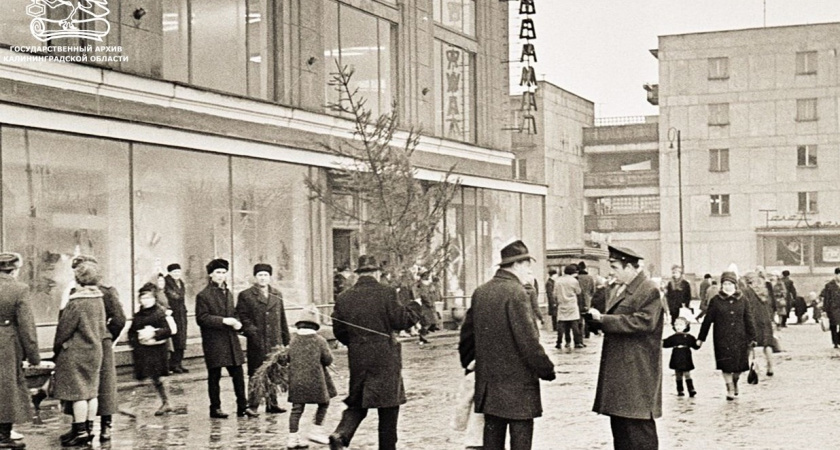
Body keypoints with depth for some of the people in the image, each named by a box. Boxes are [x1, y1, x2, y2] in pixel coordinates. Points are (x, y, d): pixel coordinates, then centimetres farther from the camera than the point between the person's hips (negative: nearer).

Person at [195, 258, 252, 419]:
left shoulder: (228, 294, 17)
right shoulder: (203, 295, -6)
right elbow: (201, 318, -13)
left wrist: (236, 322, 2)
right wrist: (224, 321, -19)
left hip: (231, 341, 6)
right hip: (214, 342, -6)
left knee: (238, 374, 5)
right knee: (214, 376, 2)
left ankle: (242, 407, 11)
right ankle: (215, 408, 11)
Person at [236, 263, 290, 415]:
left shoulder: (277, 295, 15)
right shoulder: (246, 295, 1)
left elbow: (282, 319, 16)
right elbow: (242, 317, -4)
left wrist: (286, 340, 14)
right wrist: (252, 331, -17)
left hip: (275, 342, 5)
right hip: (257, 343, -4)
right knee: (256, 374, -4)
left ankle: (272, 404, 18)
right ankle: (253, 406, 0)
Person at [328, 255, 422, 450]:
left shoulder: (344, 298, 3)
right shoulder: (386, 293, -9)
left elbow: (339, 332, 7)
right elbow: (402, 321, -9)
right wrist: (415, 306, 9)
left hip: (357, 361, 4)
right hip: (386, 359, -4)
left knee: (358, 403, 15)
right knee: (389, 406, 7)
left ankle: (341, 434, -8)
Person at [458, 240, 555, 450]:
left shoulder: (480, 292, 8)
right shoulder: (516, 292, -15)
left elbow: (467, 332, 15)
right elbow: (528, 339, -17)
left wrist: (468, 362, 28)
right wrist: (546, 369, -8)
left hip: (488, 381, 8)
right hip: (517, 382, -8)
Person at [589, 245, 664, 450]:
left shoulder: (649, 290, -12)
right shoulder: (619, 290, 17)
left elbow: (643, 323, -23)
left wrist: (603, 319, -21)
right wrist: (598, 319, 3)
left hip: (637, 370, -9)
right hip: (618, 368, 9)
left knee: (638, 424, -6)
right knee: (619, 421, 13)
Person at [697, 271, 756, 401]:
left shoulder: (742, 300, 4)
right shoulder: (716, 301, -2)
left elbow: (748, 320, 9)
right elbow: (707, 320, 1)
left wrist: (752, 338, 7)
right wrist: (701, 338, 2)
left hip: (740, 338, 2)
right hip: (722, 339, -2)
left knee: (739, 365, 6)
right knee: (726, 365, -4)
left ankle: (735, 382, 35)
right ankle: (730, 389, 10)